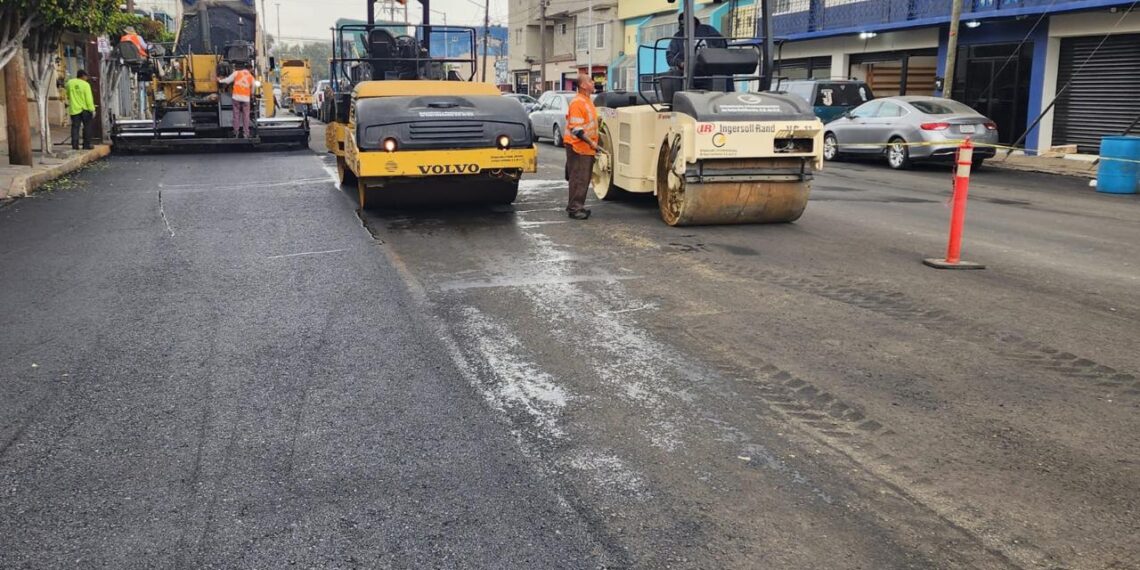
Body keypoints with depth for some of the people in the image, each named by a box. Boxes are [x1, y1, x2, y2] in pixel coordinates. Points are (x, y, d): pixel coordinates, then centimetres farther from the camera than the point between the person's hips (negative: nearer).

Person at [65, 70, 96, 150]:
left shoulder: (70, 83, 3)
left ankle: (75, 145, -3)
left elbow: (67, 94, 17)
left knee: (75, 127, 3)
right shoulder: (85, 84, -10)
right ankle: (86, 145, 8)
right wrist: (92, 110, -11)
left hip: (74, 109, 3)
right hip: (85, 109, -3)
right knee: (87, 127, 8)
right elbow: (89, 98, -14)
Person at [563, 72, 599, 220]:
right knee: (578, 179, -6)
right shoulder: (577, 102, -16)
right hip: (577, 147, -9)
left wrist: (593, 142, 20)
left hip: (587, 148, 10)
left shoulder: (587, 101, 14)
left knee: (584, 179, 13)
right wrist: (591, 142, -25)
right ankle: (574, 209, -1)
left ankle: (577, 206, 22)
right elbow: (576, 128, -22)